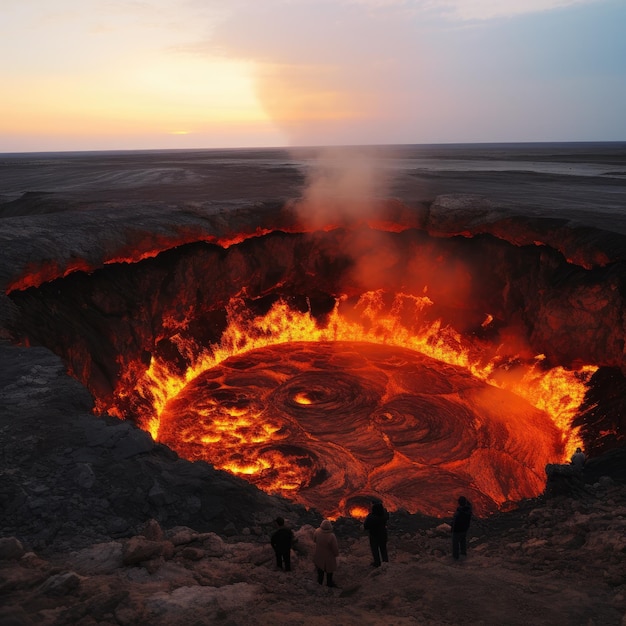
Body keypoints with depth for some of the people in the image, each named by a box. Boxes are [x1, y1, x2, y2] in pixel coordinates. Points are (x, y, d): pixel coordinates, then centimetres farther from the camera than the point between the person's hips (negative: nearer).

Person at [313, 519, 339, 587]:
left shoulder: (317, 531, -27)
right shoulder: (331, 536, -40)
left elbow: (314, 540, -5)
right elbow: (335, 547, -24)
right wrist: (336, 554, -2)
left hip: (319, 554, 3)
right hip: (328, 556, -3)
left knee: (320, 567, 30)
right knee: (329, 569, 25)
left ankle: (320, 580, 50)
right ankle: (329, 583, 47)